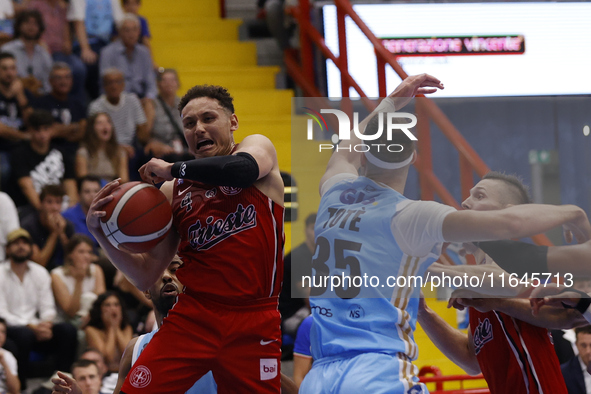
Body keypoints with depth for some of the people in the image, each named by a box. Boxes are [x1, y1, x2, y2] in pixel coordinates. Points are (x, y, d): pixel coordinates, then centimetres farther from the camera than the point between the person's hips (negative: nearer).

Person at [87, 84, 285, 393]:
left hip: (254, 326, -2)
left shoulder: (257, 146, 6)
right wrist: (100, 232, -2)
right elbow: (145, 277, 13)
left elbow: (244, 169, -22)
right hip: (192, 318, 2)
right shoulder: (173, 192, 13)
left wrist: (174, 169, -10)